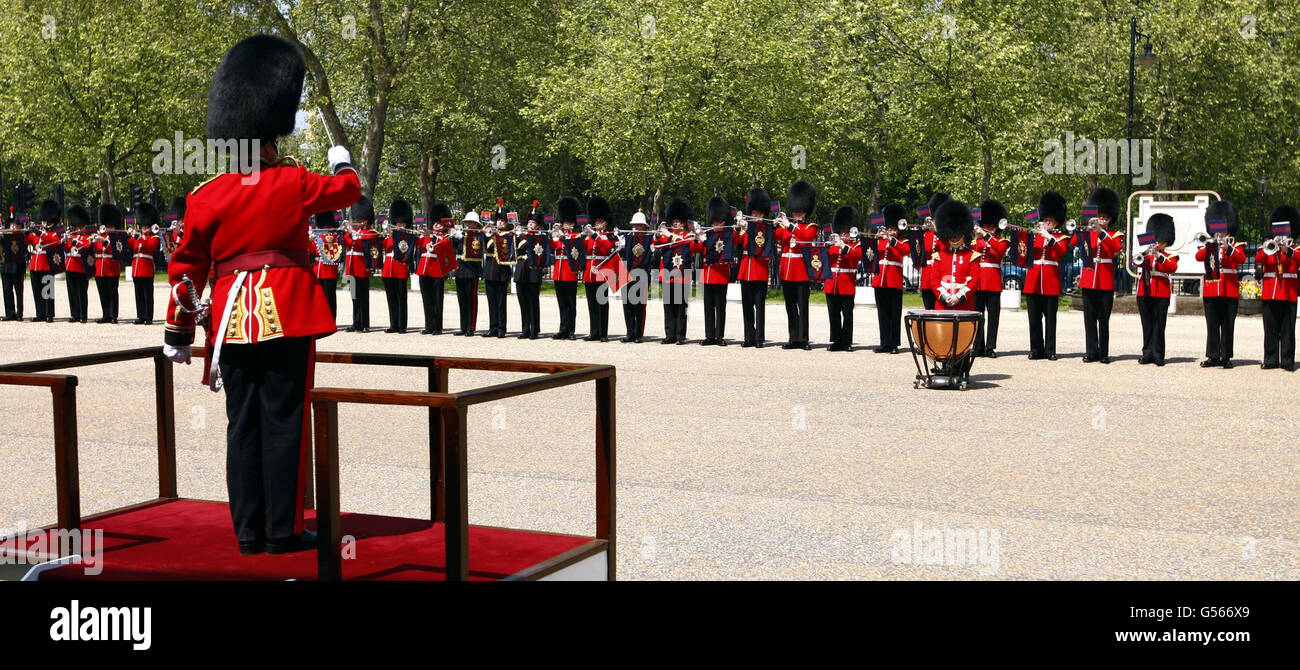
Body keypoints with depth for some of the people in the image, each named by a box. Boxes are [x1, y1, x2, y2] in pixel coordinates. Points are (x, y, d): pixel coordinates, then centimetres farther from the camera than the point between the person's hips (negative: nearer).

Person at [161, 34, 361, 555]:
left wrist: (178, 335, 15)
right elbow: (348, 188, 14)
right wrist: (342, 160, 37)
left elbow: (185, 269, 6)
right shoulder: (292, 183, -5)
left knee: (243, 425, 9)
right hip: (288, 316, -3)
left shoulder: (205, 197, 3)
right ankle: (283, 531, 3)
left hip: (232, 320, 3)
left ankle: (249, 531, 13)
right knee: (284, 423, 0)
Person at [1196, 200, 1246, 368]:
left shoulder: (1236, 245, 7)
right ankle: (1213, 356, 6)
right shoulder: (1207, 245, 12)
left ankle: (1226, 357, 4)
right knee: (1212, 326, 2)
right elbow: (1198, 257, -7)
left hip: (1229, 290, -2)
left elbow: (1241, 259, -13)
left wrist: (1227, 247, -27)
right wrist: (1210, 244, -19)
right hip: (1211, 290, 2)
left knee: (1227, 326, 0)